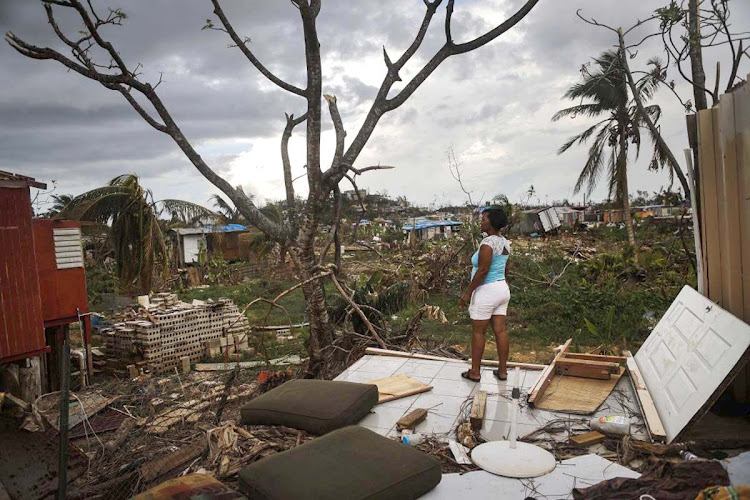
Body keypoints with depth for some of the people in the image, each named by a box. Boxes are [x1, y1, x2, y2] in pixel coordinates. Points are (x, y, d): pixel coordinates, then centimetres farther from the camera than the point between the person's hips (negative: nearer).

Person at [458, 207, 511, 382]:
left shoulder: (488, 243, -20)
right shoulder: (505, 243, 9)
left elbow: (482, 270, -23)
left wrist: (467, 292, -17)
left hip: (486, 291, -9)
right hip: (502, 289, 9)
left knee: (478, 332, 3)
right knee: (500, 330, 10)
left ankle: (474, 372, 13)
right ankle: (502, 371, 17)